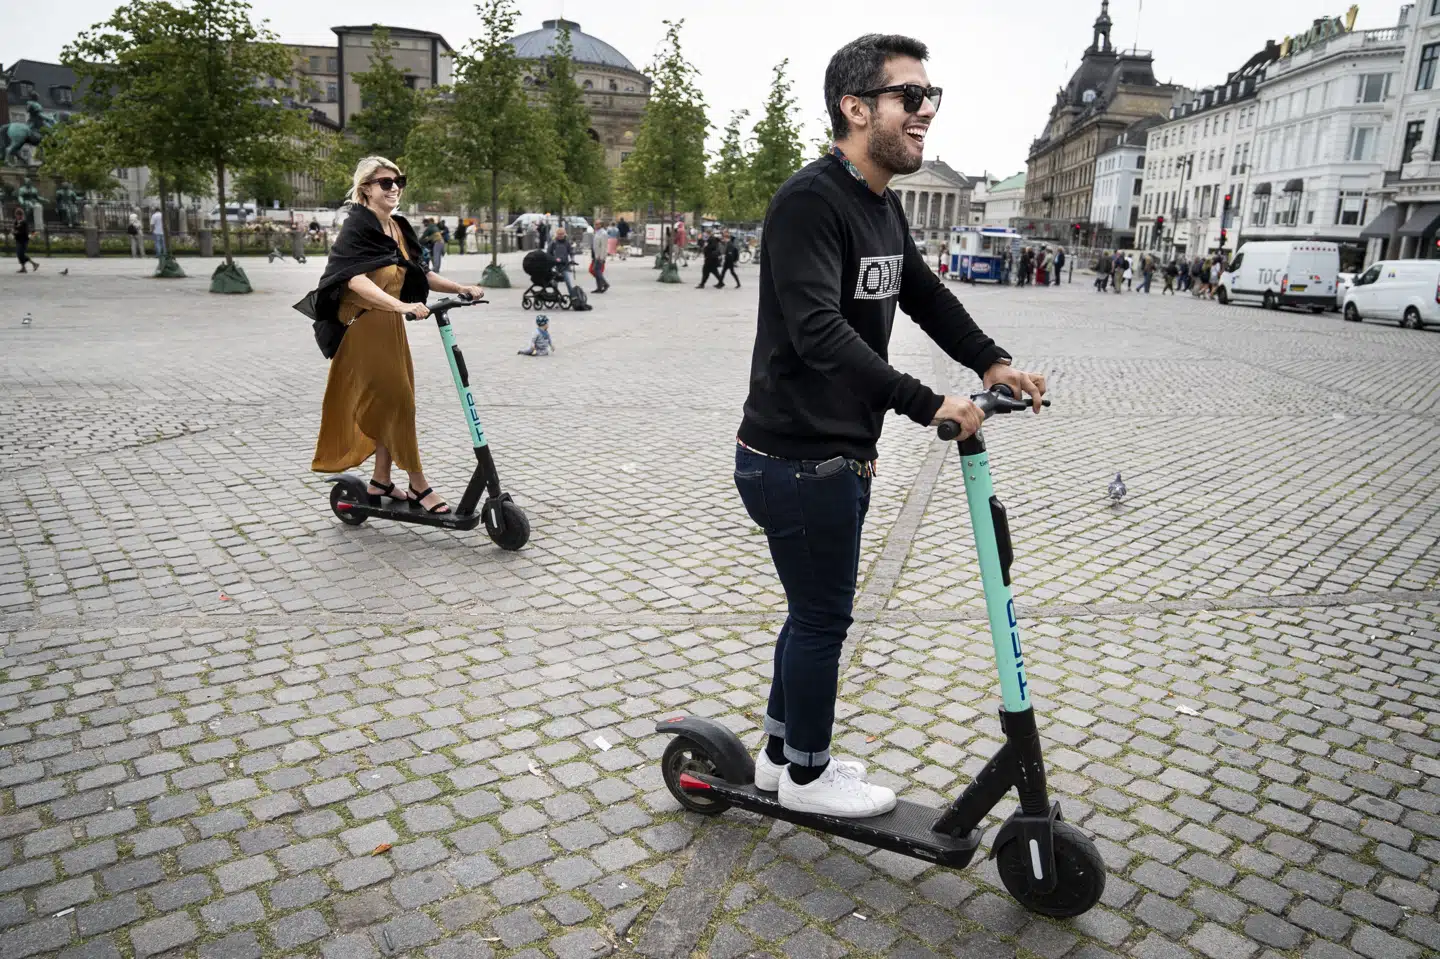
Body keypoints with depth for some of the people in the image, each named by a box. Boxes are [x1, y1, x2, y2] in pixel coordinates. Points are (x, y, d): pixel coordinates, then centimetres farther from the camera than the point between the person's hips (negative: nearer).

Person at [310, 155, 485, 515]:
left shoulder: (399, 229, 11)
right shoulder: (356, 228, -12)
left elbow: (419, 274, 15)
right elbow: (356, 280, -27)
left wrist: (462, 289, 1)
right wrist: (402, 306, -40)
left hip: (391, 327, 8)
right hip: (365, 327, -8)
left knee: (391, 404, 12)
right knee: (396, 402, -7)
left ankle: (380, 481, 23)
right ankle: (418, 485, 1)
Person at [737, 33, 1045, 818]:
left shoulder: (884, 207, 12)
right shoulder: (810, 201, -19)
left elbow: (924, 295, 20)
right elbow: (819, 331, -29)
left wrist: (991, 363, 6)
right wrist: (927, 404, -30)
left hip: (841, 455, 10)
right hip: (796, 462, -10)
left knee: (815, 610, 20)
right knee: (823, 617, 4)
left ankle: (780, 754, 38)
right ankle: (807, 776, 26)